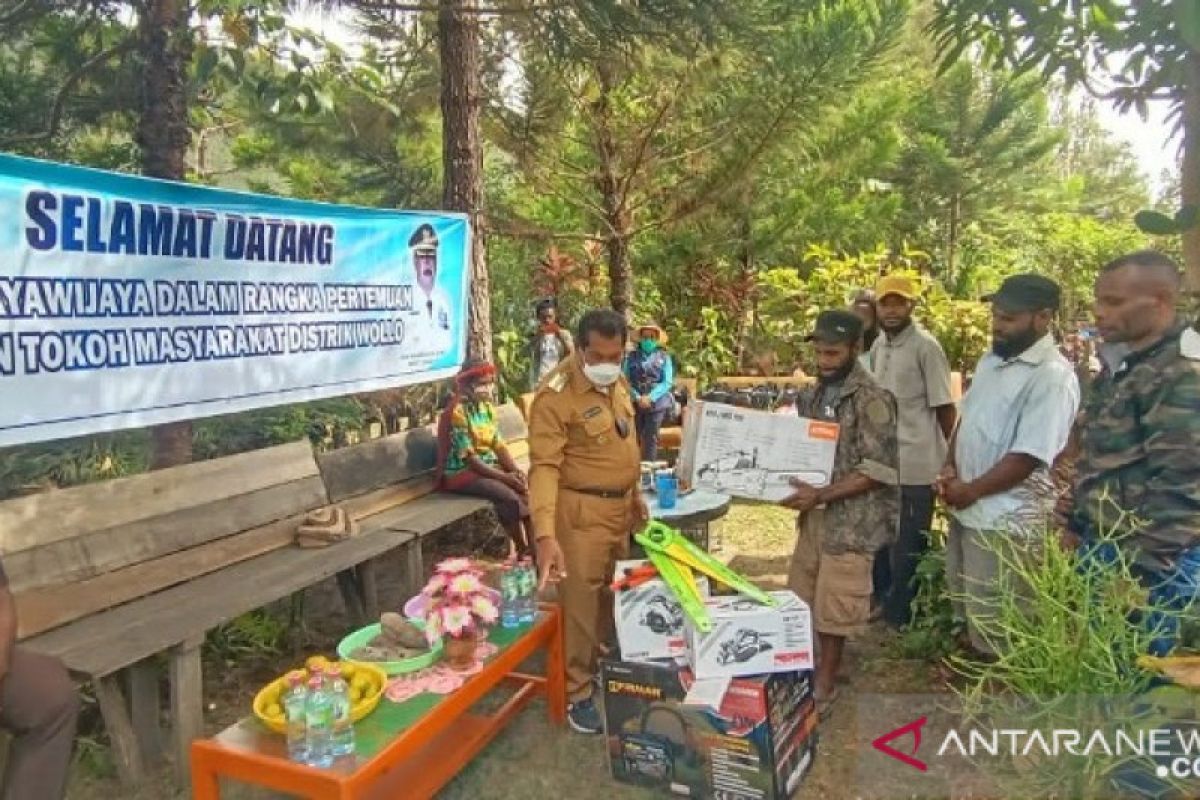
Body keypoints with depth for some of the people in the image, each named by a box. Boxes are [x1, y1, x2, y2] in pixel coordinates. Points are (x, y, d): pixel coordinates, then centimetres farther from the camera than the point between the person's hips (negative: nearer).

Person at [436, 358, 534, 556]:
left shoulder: (487, 406, 6)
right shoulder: (457, 412, -18)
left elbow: (498, 444, 5)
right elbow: (468, 458, -20)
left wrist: (515, 470, -12)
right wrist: (504, 476, -22)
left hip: (488, 466, 8)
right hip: (461, 472, -7)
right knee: (508, 497, -27)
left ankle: (533, 547, -11)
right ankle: (521, 551, -10)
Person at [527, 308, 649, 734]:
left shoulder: (617, 382, 3)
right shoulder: (555, 395, -23)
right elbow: (544, 467, -28)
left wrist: (635, 493, 21)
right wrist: (546, 534, -36)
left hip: (620, 506, 8)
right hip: (581, 512, -8)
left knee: (613, 597, 22)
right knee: (581, 604, 4)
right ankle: (577, 694, 21)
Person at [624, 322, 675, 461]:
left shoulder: (664, 357, 4)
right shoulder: (632, 357, 6)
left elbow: (667, 382, -4)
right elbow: (625, 380, 0)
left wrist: (650, 398, -14)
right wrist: (637, 397, -14)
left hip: (657, 403, -1)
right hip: (635, 403, 1)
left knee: (650, 438, 3)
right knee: (634, 438, 0)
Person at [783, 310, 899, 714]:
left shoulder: (872, 399, -16)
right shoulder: (813, 393, 8)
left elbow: (878, 470, -19)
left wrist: (821, 495, -23)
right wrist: (798, 487, -1)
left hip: (851, 521, -7)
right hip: (813, 514, 7)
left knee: (832, 610, 4)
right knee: (800, 601, 15)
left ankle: (824, 688, 21)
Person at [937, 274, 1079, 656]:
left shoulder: (1052, 377, -20)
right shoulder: (991, 359, 7)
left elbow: (1028, 456, -24)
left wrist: (970, 490, -16)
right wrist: (950, 467, 0)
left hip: (1004, 517, -8)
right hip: (966, 506, 9)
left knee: (991, 617, 6)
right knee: (964, 600, 24)